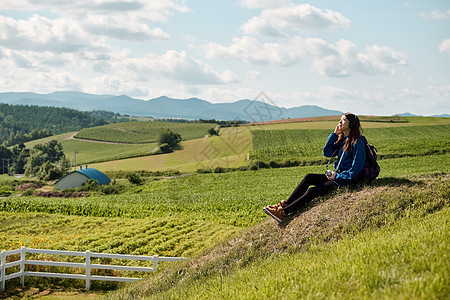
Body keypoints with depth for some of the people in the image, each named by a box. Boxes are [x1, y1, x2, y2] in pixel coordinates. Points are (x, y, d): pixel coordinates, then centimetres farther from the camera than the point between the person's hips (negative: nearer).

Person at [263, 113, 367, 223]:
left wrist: (337, 176, -16)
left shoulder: (357, 142, -12)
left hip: (348, 179, -9)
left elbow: (356, 168, -16)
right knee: (309, 177, -11)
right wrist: (334, 135, 4)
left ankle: (283, 212, -32)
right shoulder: (342, 140, 17)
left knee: (313, 191, -24)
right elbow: (327, 153, 9)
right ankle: (285, 204, -21)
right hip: (337, 176, 9)